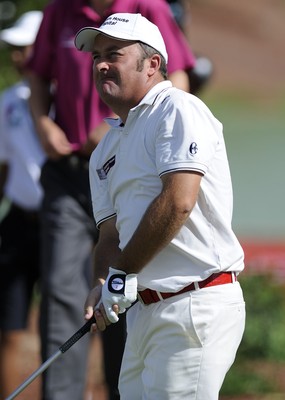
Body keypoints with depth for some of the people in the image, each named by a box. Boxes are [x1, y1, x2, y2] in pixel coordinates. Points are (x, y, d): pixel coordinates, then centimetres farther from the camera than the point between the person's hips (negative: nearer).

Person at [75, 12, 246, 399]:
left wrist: (122, 275, -12)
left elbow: (178, 203, -19)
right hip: (144, 310, 9)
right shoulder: (106, 150, 19)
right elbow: (111, 233, 15)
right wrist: (103, 284, -7)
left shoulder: (178, 110, -9)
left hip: (196, 307, -9)